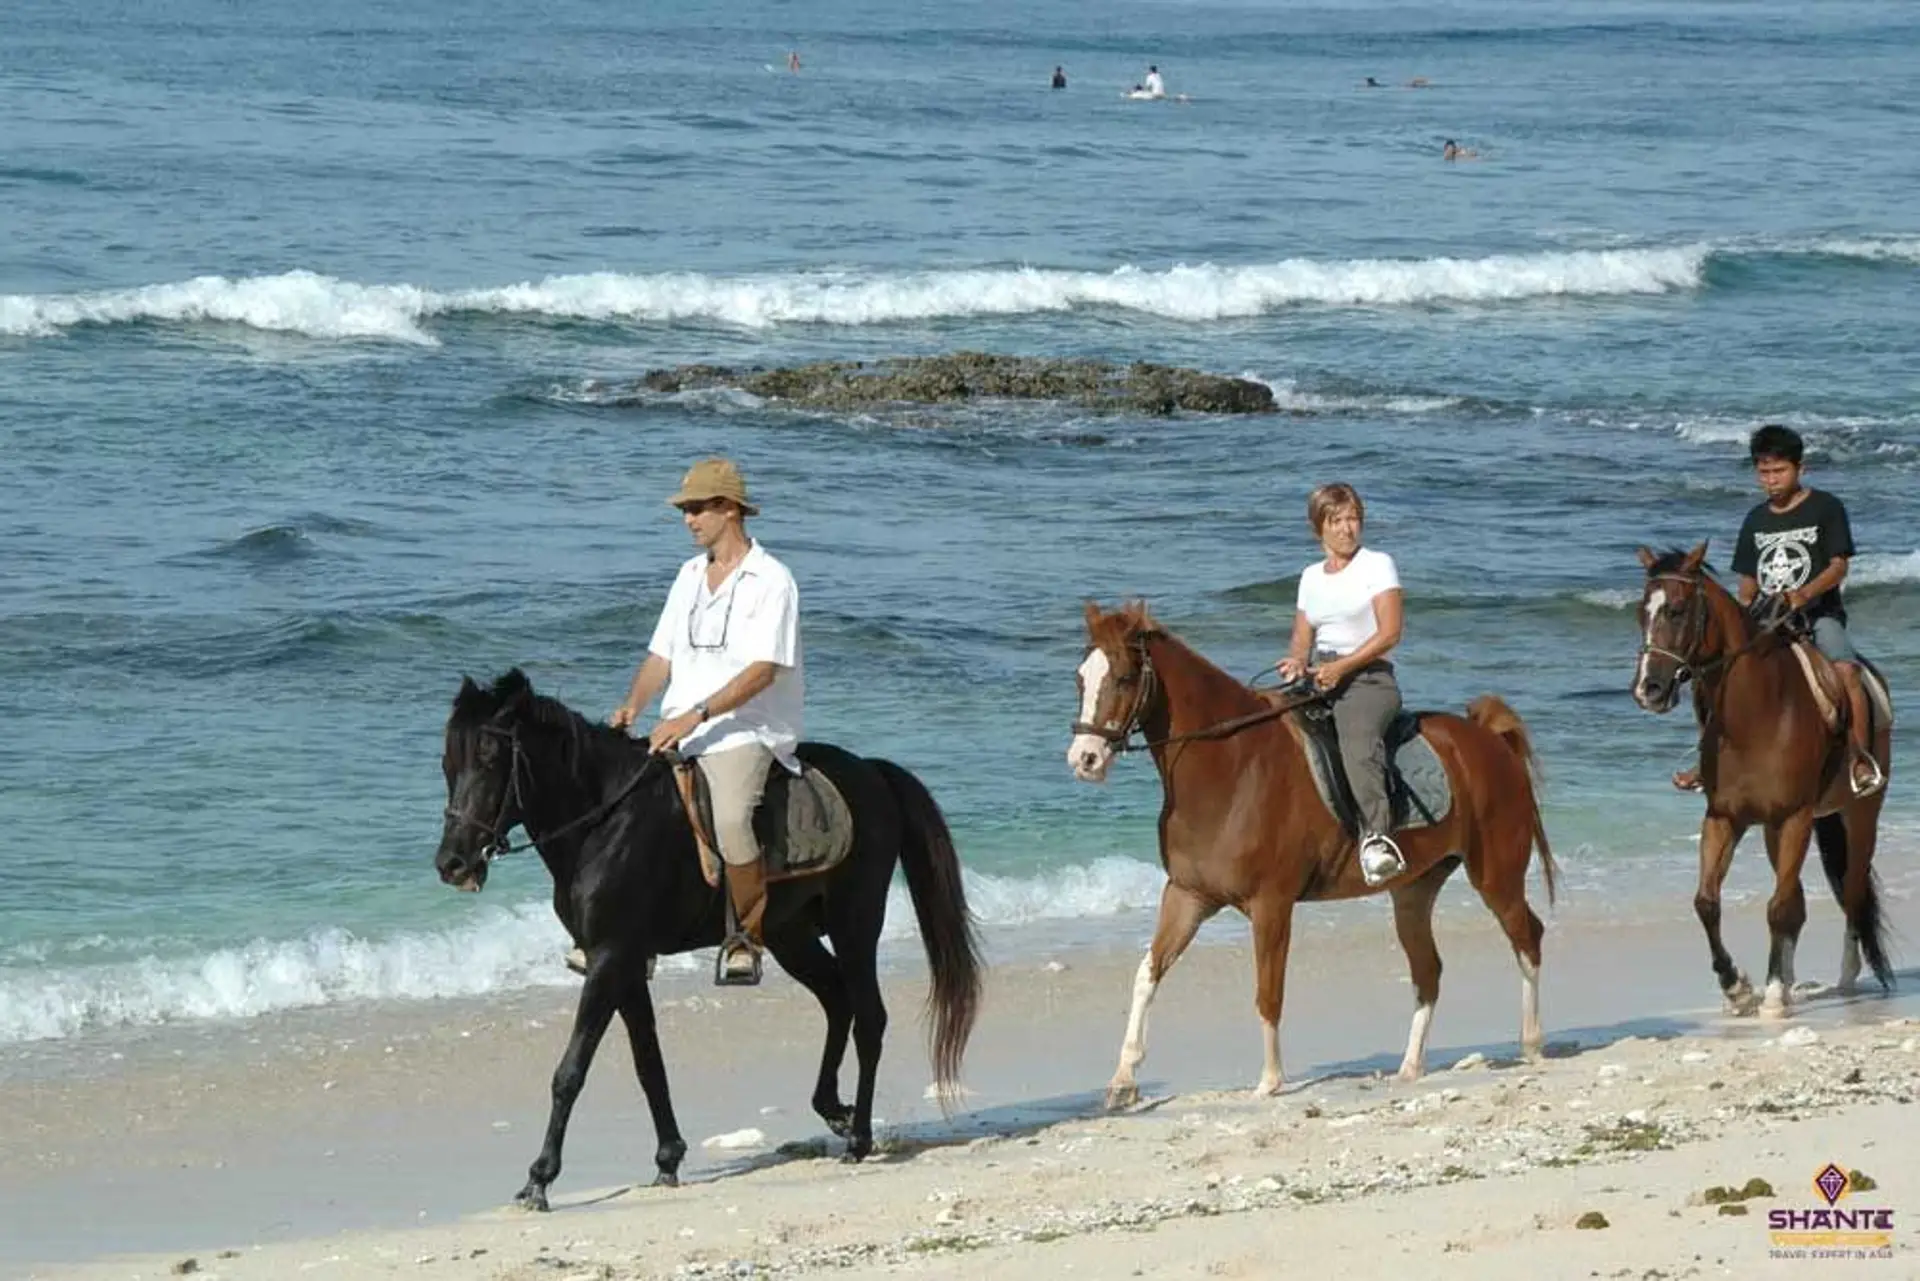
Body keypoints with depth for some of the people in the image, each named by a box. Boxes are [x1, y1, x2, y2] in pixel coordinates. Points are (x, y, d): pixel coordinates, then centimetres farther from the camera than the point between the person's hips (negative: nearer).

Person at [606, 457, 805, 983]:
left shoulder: (770, 580, -6)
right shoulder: (690, 574, 17)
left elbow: (762, 670, -15)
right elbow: (662, 654, 18)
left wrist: (695, 716, -23)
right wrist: (633, 706, -2)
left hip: (746, 732, -7)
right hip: (679, 732, 7)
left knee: (730, 819, -33)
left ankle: (747, 937, -15)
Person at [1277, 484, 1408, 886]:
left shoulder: (1377, 565, 4)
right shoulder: (1311, 577, 21)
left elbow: (1390, 633, -6)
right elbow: (1302, 638, 20)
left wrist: (1341, 667, -15)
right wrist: (1297, 661, -5)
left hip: (1367, 676, -7)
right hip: (1317, 676, 7)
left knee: (1358, 739, -36)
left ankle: (1376, 836, -54)